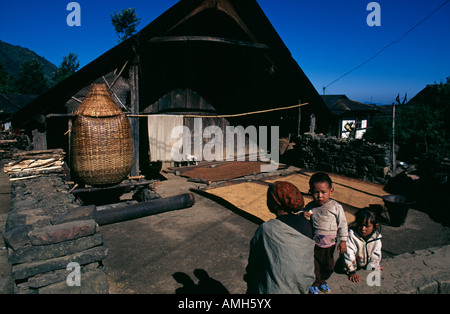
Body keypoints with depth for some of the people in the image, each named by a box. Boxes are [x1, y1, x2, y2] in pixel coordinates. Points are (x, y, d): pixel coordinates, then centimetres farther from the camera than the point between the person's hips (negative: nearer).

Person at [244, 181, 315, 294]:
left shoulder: (265, 230, -24)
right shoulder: (306, 225, -9)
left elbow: (253, 262, -9)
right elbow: (309, 262, 3)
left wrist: (250, 285, 8)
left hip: (274, 288, -5)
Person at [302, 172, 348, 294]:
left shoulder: (336, 207, -14)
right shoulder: (310, 207, -10)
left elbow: (342, 225, -6)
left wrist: (343, 241, -5)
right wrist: (304, 218, -22)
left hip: (329, 244, 0)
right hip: (313, 243, 0)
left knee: (328, 266, 18)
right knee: (314, 265, 13)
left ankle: (322, 280, 45)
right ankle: (315, 282, 39)